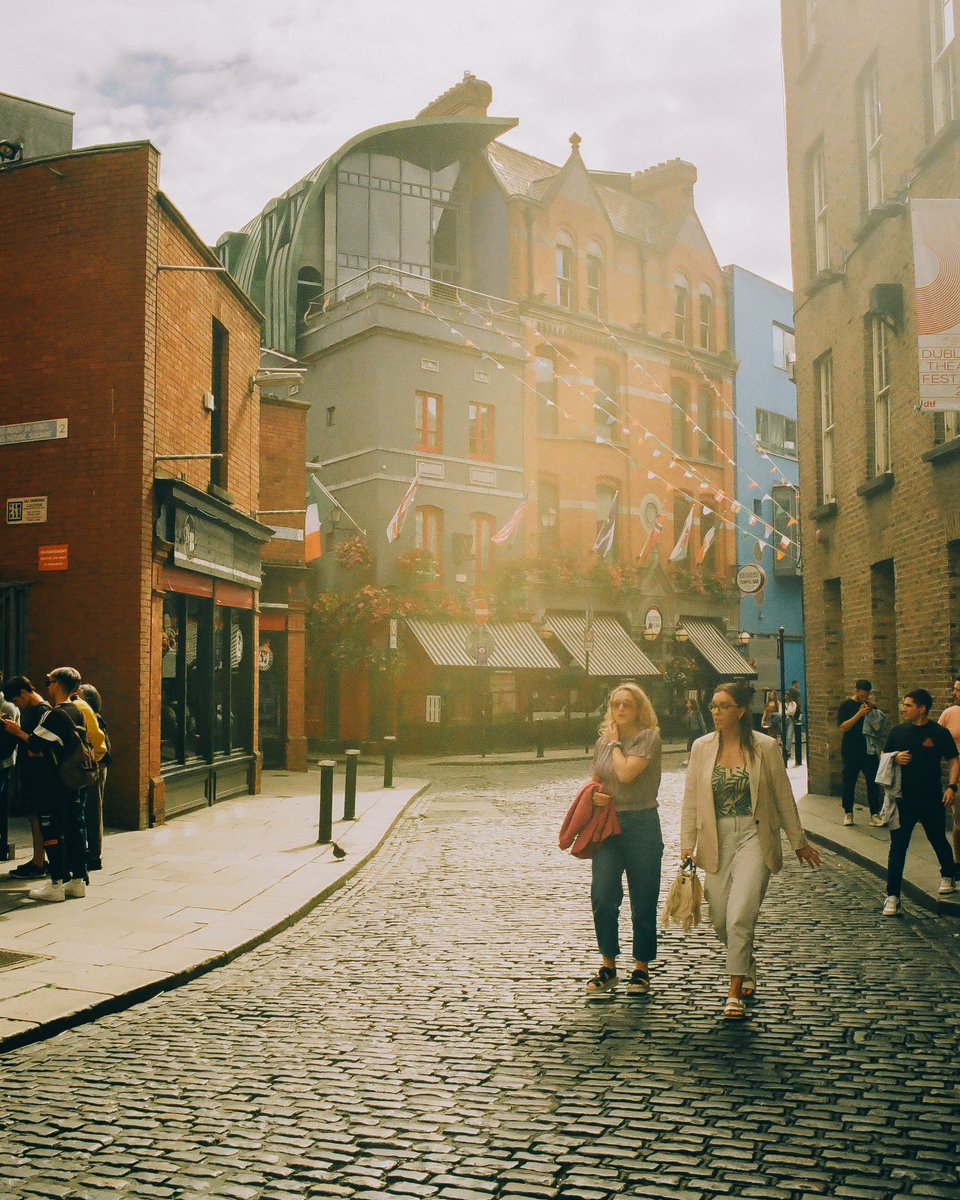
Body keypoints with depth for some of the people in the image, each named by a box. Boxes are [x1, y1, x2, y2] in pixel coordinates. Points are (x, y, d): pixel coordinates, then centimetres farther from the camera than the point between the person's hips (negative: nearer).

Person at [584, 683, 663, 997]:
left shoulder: (649, 737, -7)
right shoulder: (602, 741, 10)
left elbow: (626, 773, -20)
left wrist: (615, 742, -6)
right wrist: (595, 794, -1)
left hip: (642, 824, -4)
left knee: (643, 901, 5)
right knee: (602, 898, -3)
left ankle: (641, 968, 18)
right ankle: (608, 966, 11)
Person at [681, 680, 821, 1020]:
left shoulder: (765, 747, -4)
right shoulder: (701, 747, 3)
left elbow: (783, 797, 4)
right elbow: (691, 799, 7)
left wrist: (799, 842, 10)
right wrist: (687, 844, 3)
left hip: (753, 838, -3)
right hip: (717, 841, 3)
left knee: (740, 916, -16)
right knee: (720, 920, 9)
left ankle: (735, 993, -6)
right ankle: (748, 967, 38)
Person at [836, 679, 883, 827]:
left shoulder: (870, 705, 9)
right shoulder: (846, 705, -3)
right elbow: (842, 727, -15)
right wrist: (859, 714, -23)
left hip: (869, 750, 3)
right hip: (851, 752, -3)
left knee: (873, 783, -1)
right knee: (849, 783, 3)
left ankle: (875, 814, 2)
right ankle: (848, 813, 14)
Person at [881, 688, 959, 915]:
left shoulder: (939, 733, -5)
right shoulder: (898, 731, 4)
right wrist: (896, 758, -10)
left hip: (932, 800, -1)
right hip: (903, 800, 1)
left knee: (938, 841, 17)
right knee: (897, 847, -3)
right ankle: (892, 896, -1)